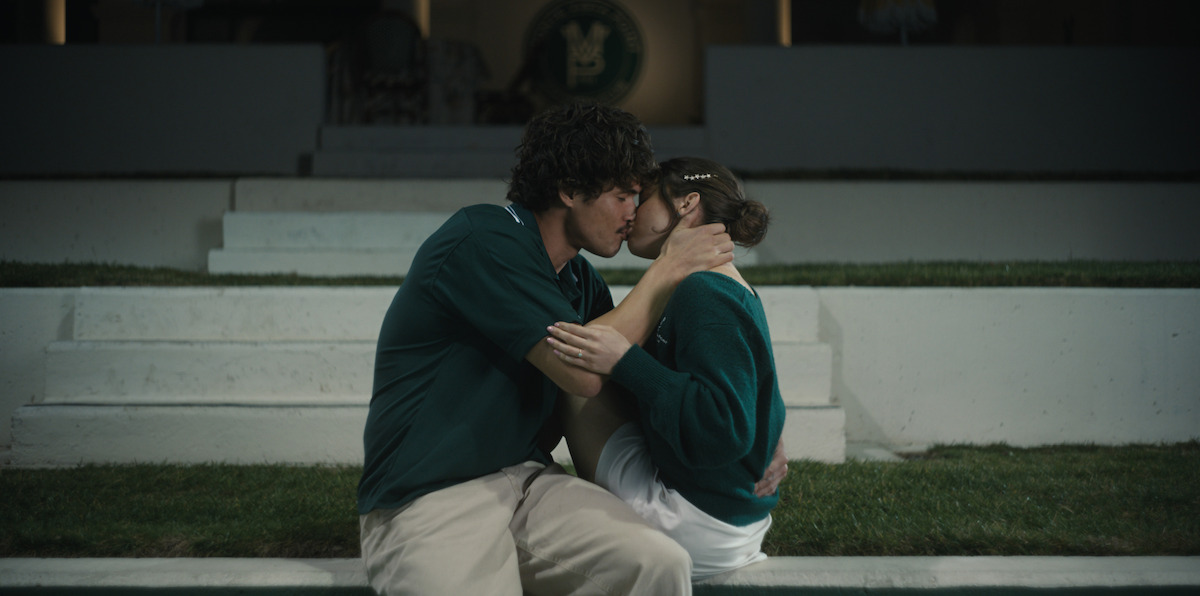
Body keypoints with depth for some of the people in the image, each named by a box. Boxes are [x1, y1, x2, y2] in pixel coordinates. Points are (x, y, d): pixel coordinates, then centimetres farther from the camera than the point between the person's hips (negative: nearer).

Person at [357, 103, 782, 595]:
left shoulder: (580, 280, 14)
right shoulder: (483, 242, -13)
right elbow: (584, 371, -18)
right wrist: (667, 271, -8)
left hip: (525, 480, 7)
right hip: (426, 500, -6)